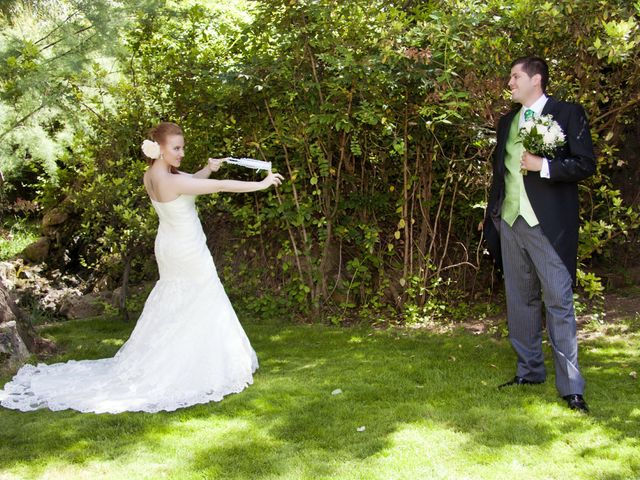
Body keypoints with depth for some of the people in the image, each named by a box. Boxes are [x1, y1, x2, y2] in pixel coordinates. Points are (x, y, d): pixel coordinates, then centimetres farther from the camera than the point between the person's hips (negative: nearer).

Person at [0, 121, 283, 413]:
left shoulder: (151, 175, -2)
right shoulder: (172, 181, -29)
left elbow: (189, 181, 14)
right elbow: (221, 186, -27)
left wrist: (208, 169, -4)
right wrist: (261, 184, -19)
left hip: (168, 246, 9)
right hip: (188, 252, -9)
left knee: (169, 306, 21)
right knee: (202, 307, 5)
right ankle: (206, 370, 16)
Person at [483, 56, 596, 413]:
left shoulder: (568, 113, -2)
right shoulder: (508, 121, 17)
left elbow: (586, 163, -7)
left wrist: (543, 166, -18)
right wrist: (491, 213, 17)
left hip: (549, 223, -6)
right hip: (510, 221, 6)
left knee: (559, 301, -7)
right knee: (520, 300, 11)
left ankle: (571, 386, -1)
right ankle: (530, 371, 23)